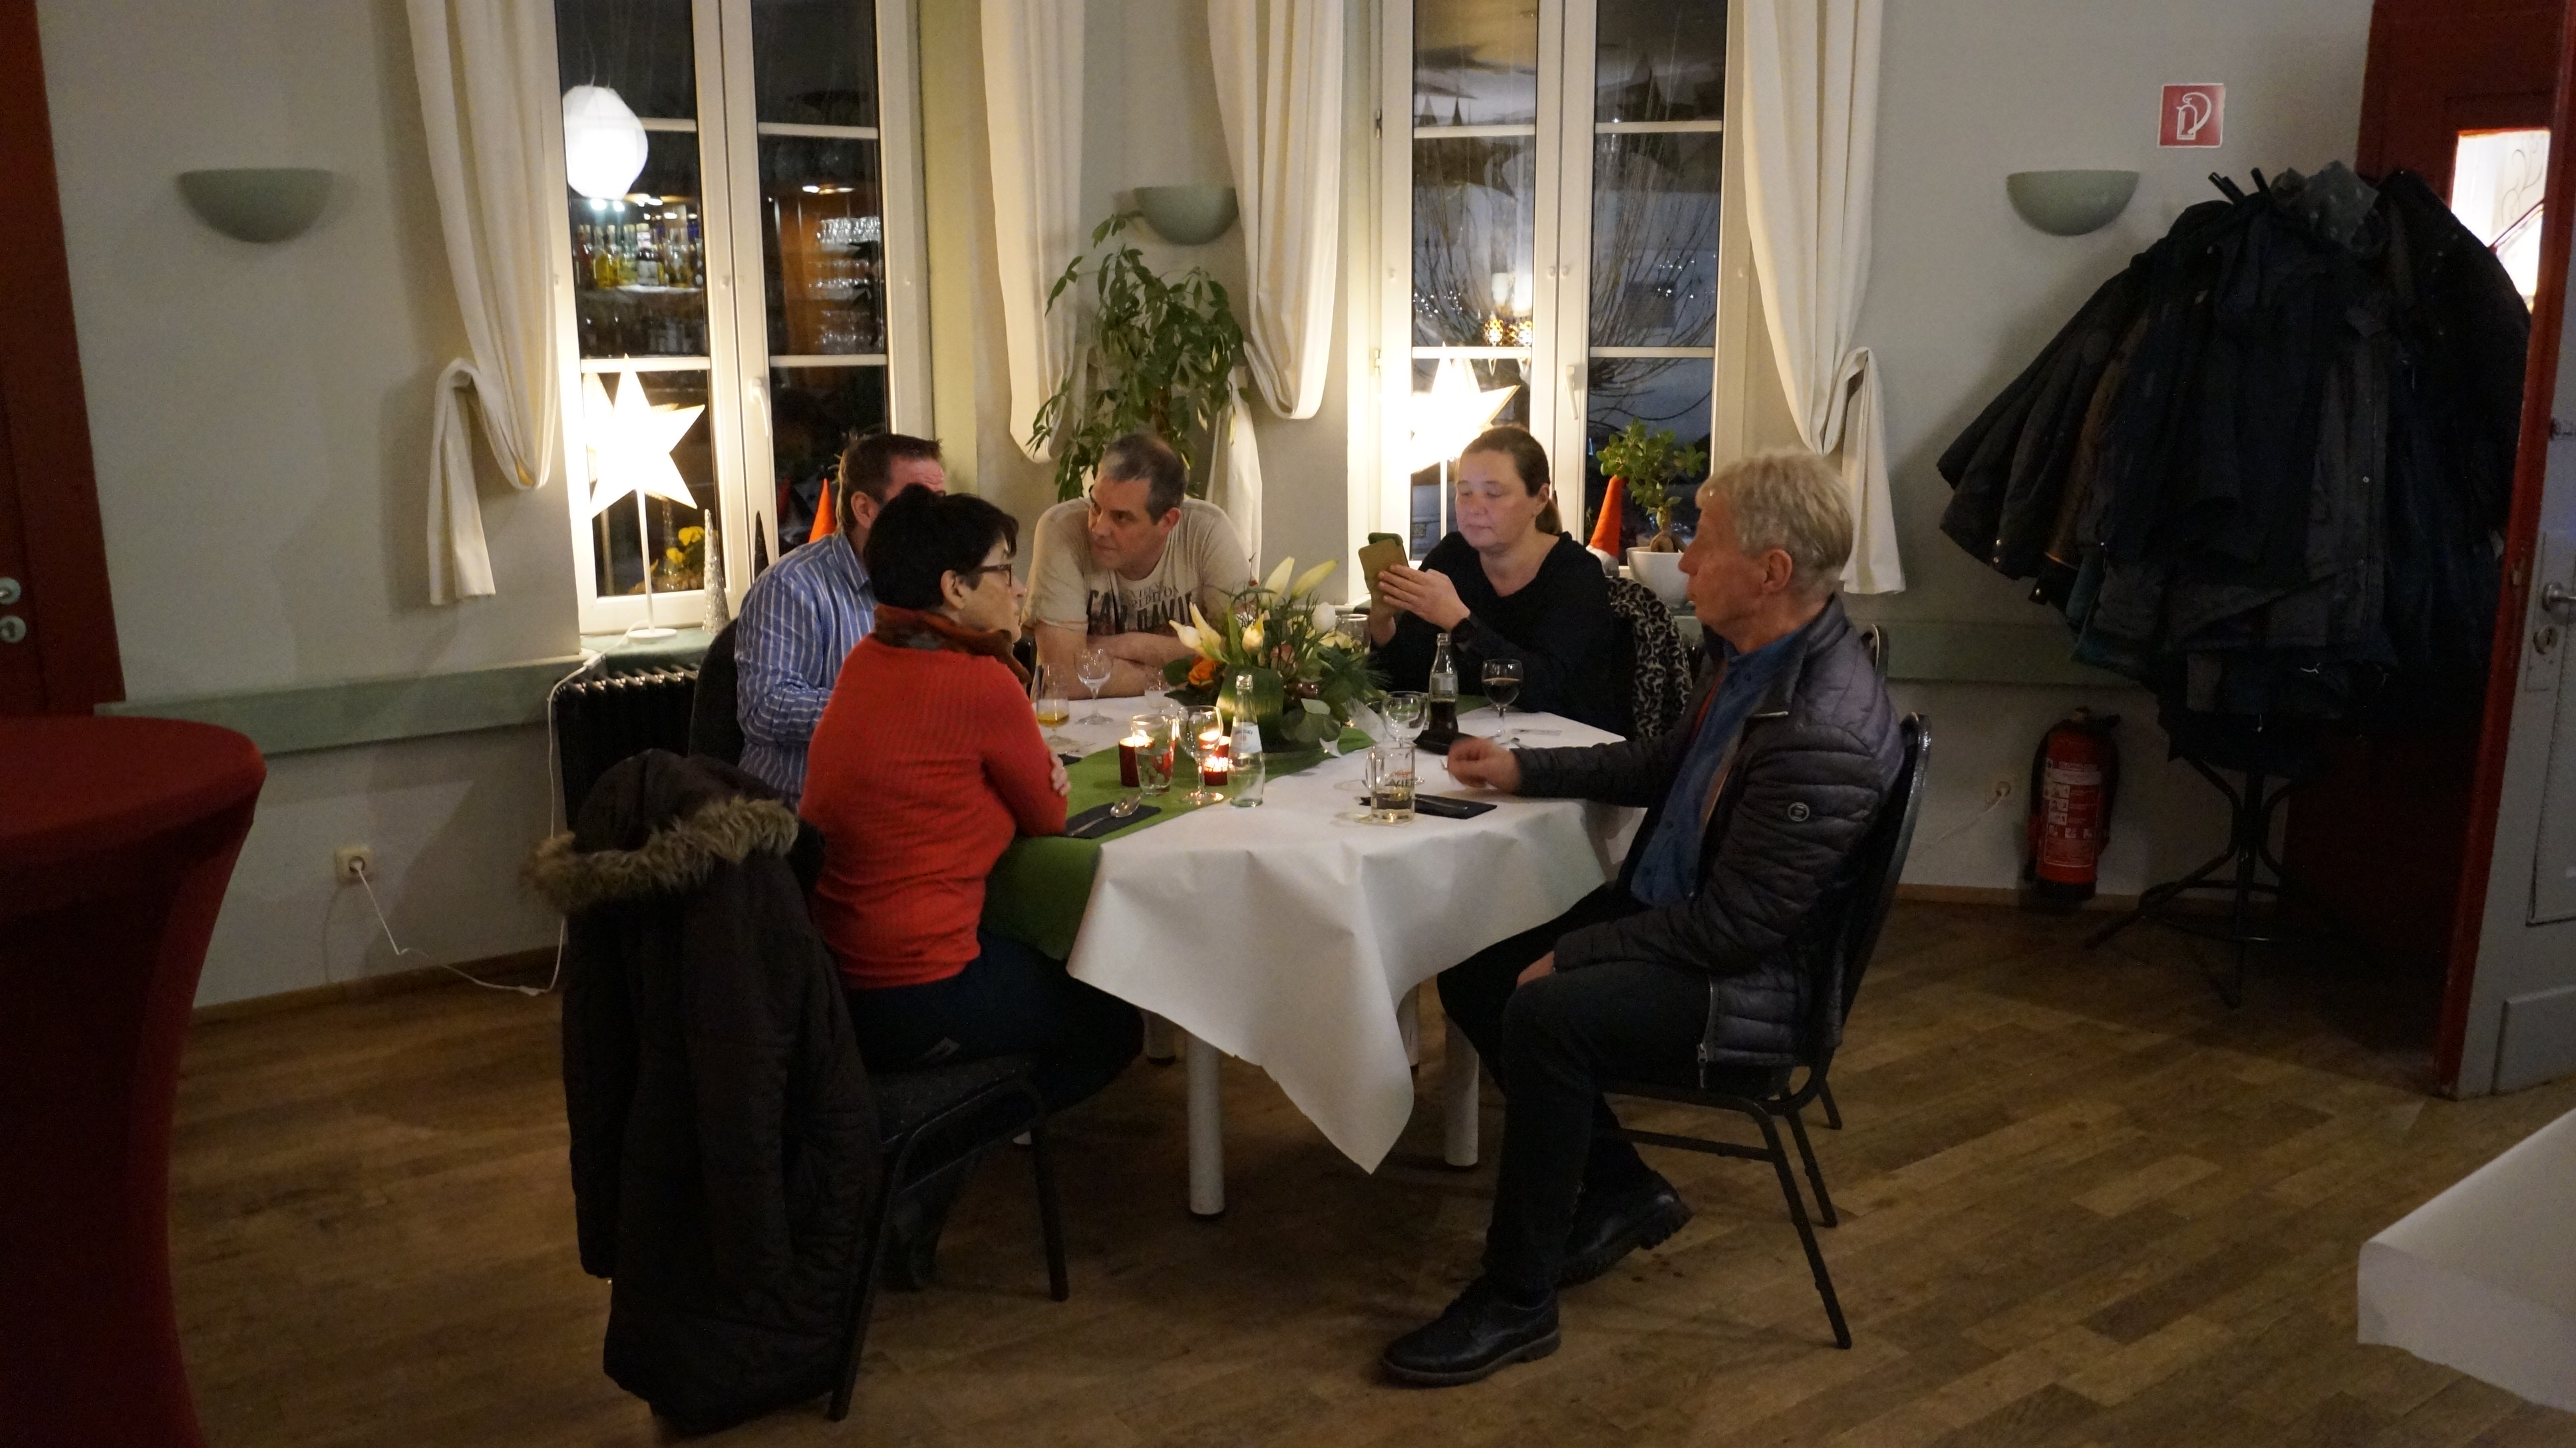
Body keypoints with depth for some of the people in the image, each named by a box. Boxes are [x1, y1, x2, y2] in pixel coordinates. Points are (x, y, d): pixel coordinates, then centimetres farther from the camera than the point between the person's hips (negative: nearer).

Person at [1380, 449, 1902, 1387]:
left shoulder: (1824, 732, -29)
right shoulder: (1754, 653, -1)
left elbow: (1734, 926, -25)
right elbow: (1665, 764, 18)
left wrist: (1572, 954, -17)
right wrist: (1525, 769, 14)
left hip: (1749, 975, -10)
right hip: (1665, 906, 10)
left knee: (1546, 1012, -29)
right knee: (1473, 977, 5)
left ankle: (1516, 1300, -11)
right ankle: (1619, 1191, 19)